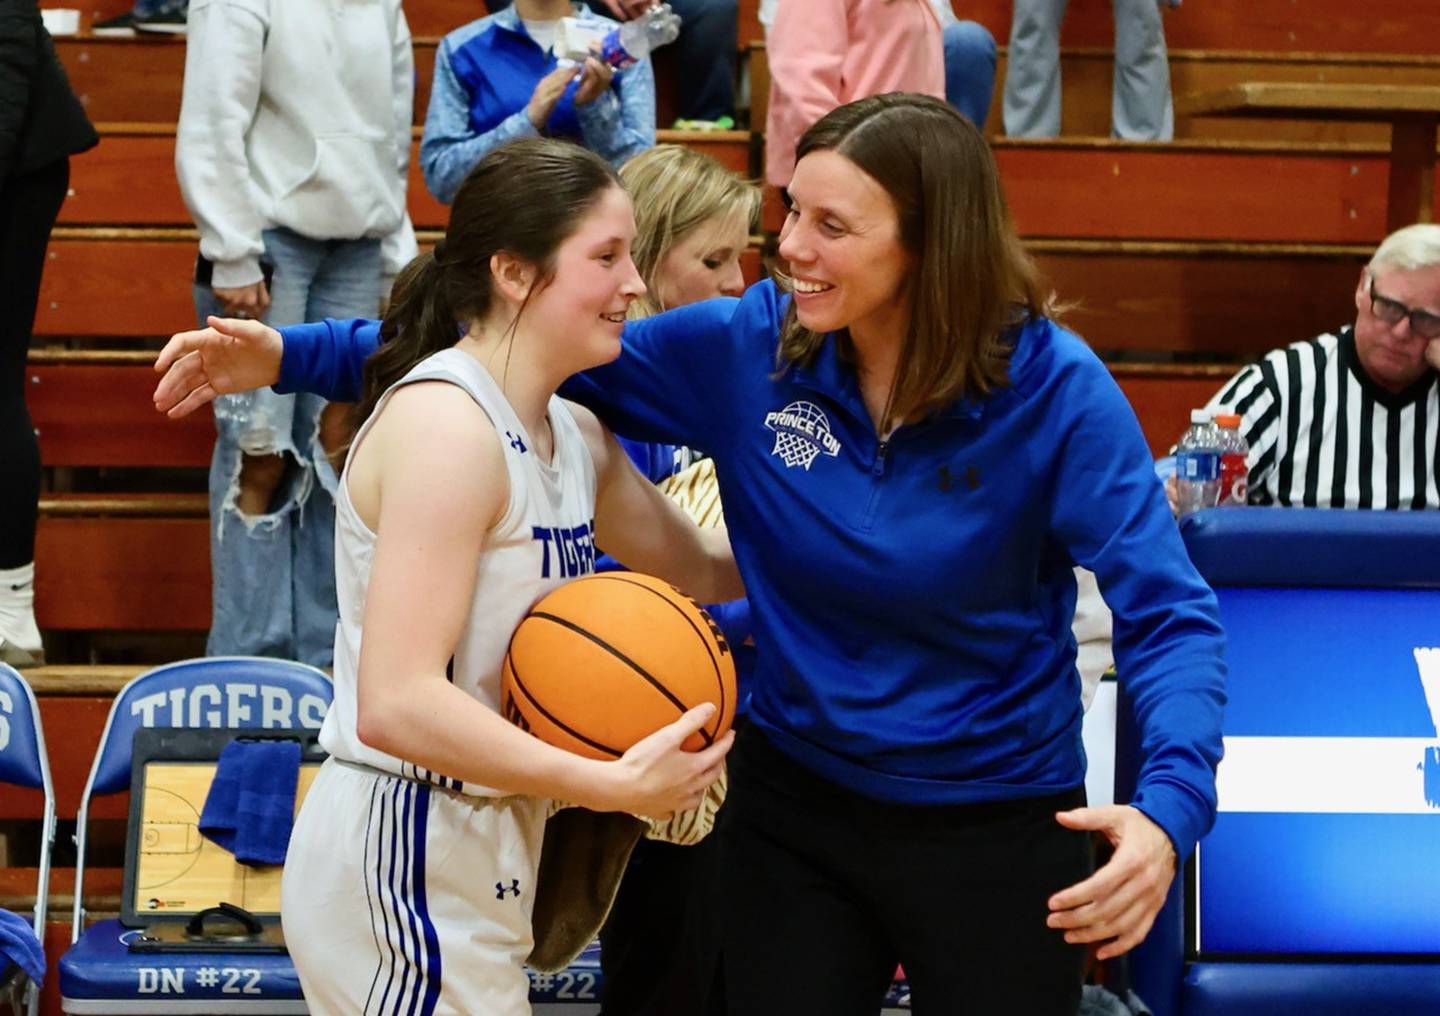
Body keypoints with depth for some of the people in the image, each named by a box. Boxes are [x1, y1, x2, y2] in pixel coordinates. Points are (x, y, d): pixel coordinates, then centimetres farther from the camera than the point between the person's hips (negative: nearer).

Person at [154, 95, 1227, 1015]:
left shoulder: (1053, 388, -17)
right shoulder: (745, 347, -9)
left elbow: (1169, 614, -19)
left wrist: (1168, 809, -36)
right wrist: (292, 354, -9)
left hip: (998, 833, -3)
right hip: (796, 805, 3)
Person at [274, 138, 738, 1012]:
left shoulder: (573, 434, 10)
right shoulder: (447, 424, -20)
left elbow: (705, 567, 24)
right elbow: (396, 703, -27)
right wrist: (615, 786, -26)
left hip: (485, 856, 9)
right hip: (408, 868, -9)